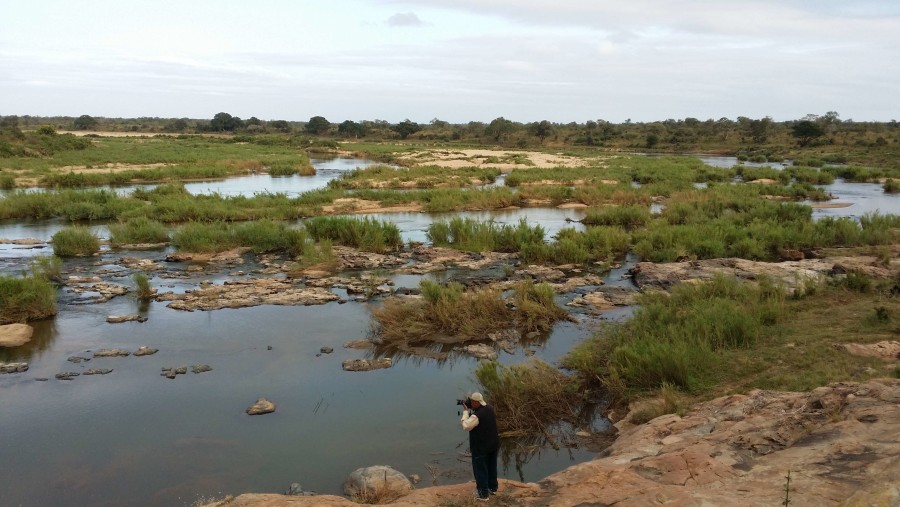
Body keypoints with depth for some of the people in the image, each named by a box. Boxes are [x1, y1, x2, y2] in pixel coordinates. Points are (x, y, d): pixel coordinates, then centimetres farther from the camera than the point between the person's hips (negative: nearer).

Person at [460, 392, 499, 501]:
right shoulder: (490, 410, 0)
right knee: (491, 467, 22)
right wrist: (471, 411, 2)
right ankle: (493, 488, 35)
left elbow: (466, 426, -21)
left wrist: (465, 412, -14)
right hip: (493, 444, 8)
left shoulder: (476, 415, -27)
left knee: (480, 469, 6)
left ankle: (483, 493, 13)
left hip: (480, 447, -8)